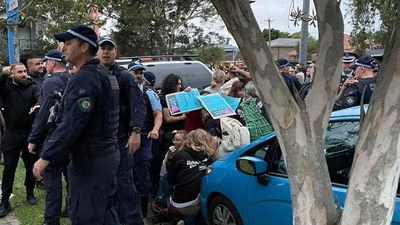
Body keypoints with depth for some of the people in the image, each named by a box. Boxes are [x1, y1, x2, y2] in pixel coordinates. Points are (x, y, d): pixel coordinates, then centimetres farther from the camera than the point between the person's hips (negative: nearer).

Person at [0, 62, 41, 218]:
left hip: (30, 132, 0)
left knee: (31, 165, 12)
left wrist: (38, 104, -43)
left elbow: (40, 97, -21)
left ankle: (30, 193, 32)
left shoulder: (33, 87, -2)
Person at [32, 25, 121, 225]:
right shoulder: (105, 74, 14)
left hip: (90, 161, -10)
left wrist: (46, 157, -21)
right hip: (107, 154, 10)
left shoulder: (84, 77, -18)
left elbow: (71, 124, -25)